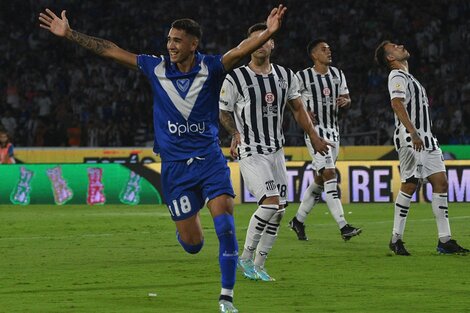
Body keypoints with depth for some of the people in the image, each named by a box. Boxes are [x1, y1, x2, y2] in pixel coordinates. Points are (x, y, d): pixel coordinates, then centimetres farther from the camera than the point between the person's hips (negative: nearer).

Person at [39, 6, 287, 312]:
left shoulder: (211, 68, -9)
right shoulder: (156, 68, -3)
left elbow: (242, 49, -26)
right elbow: (110, 50, 1)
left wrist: (268, 33, -45)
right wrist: (69, 34, 1)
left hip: (210, 159, -1)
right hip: (175, 165, 1)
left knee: (226, 227, -16)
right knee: (192, 245, 2)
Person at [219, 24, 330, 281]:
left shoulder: (285, 76, 6)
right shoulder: (235, 79, -9)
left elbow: (298, 108, 20)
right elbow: (223, 113, 2)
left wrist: (313, 136, 17)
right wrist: (236, 133, -14)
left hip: (276, 151, 6)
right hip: (250, 153, -6)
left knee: (279, 210, 3)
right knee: (271, 202, -20)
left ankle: (258, 265, 15)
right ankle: (246, 257, -5)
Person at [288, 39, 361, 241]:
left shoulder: (337, 74, 11)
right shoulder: (302, 77, -7)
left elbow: (347, 99, 16)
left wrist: (345, 101, -8)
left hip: (333, 131, 7)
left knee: (320, 180, 12)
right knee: (330, 174, -17)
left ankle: (298, 220, 28)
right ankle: (343, 226, -23)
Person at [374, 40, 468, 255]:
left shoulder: (408, 78, 25)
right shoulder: (397, 76, -6)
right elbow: (397, 104, -21)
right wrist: (413, 133, -30)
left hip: (426, 139, 9)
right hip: (410, 140, -9)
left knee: (440, 182, 1)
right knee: (409, 185, -9)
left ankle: (444, 240, -1)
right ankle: (396, 239, -2)